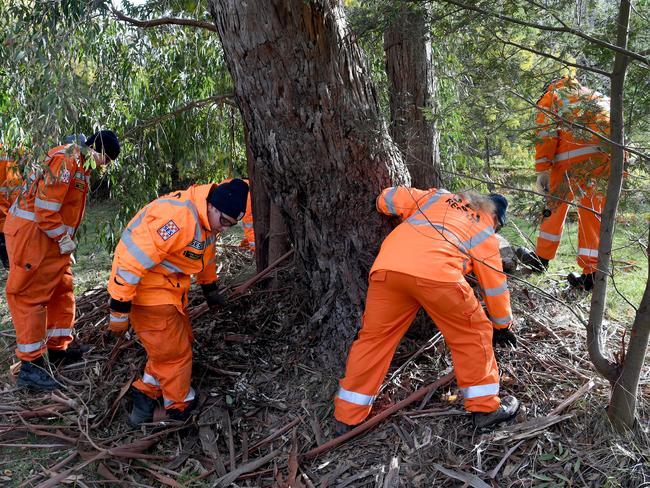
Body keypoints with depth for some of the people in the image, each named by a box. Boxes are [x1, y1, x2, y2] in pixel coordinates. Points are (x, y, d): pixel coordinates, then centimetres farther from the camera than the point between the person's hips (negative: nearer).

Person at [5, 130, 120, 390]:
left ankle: (57, 348, 27)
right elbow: (45, 203, -24)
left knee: (62, 291, 15)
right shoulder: (66, 159, -18)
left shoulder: (81, 165, 15)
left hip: (52, 237, 10)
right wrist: (63, 238, -16)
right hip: (30, 232, -10)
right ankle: (30, 366, 0)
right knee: (31, 296, -6)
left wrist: (66, 238, 12)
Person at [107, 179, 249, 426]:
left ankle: (146, 392, 31)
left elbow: (206, 251, 22)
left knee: (182, 341, 18)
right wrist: (119, 311, -25)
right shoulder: (177, 218, -32)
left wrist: (210, 289, 34)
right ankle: (180, 411, 19)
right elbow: (132, 260, -31)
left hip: (171, 289, 10)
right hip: (147, 290, -10)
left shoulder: (209, 217, 1)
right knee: (173, 353, 0)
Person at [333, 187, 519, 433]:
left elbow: (388, 197, 31)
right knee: (473, 335, 19)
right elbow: (495, 286, 31)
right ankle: (485, 408, 27)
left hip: (387, 267, 4)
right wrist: (502, 326, 45)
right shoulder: (486, 235, 27)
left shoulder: (437, 197, 34)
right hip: (437, 274, -3)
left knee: (374, 337, 16)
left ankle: (346, 416, 26)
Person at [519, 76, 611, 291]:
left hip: (574, 152, -4)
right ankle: (591, 274, 8)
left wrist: (542, 169, 0)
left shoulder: (550, 97, 21)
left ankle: (541, 258, 21)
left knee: (557, 202, 13)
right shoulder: (596, 95, 36)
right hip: (611, 152, 4)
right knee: (594, 211, 9)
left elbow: (546, 133, 4)